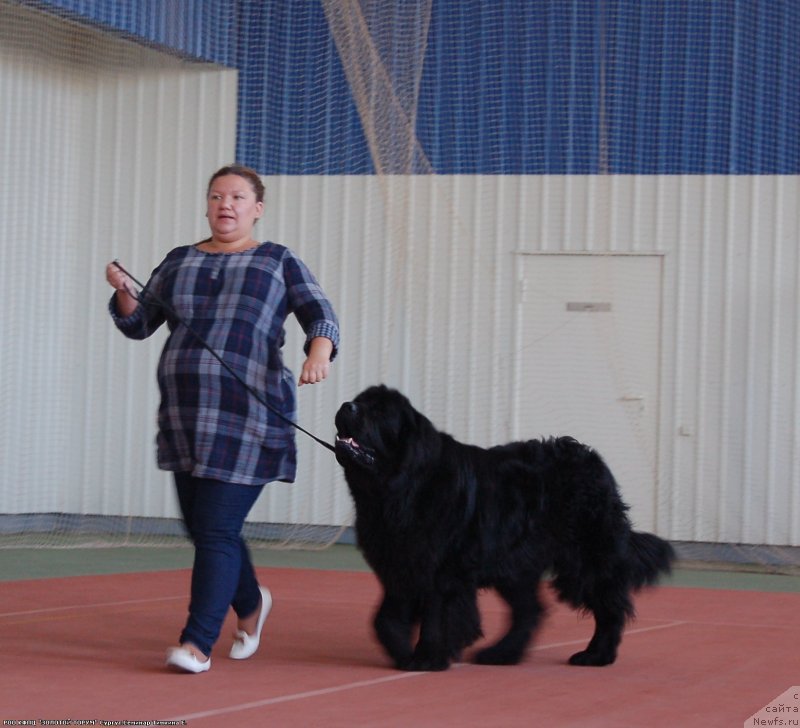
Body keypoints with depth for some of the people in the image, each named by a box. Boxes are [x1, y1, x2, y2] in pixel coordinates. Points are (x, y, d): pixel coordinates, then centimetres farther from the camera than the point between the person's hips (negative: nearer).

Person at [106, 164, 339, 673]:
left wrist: (319, 352, -26)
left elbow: (320, 314, -5)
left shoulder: (279, 263, 5)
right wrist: (124, 292, -9)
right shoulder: (180, 262, 15)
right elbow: (138, 323, 12)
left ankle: (198, 644, -8)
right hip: (187, 420, 5)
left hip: (246, 421, -5)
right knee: (201, 529, 13)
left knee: (217, 531, -11)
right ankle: (251, 602, 39)